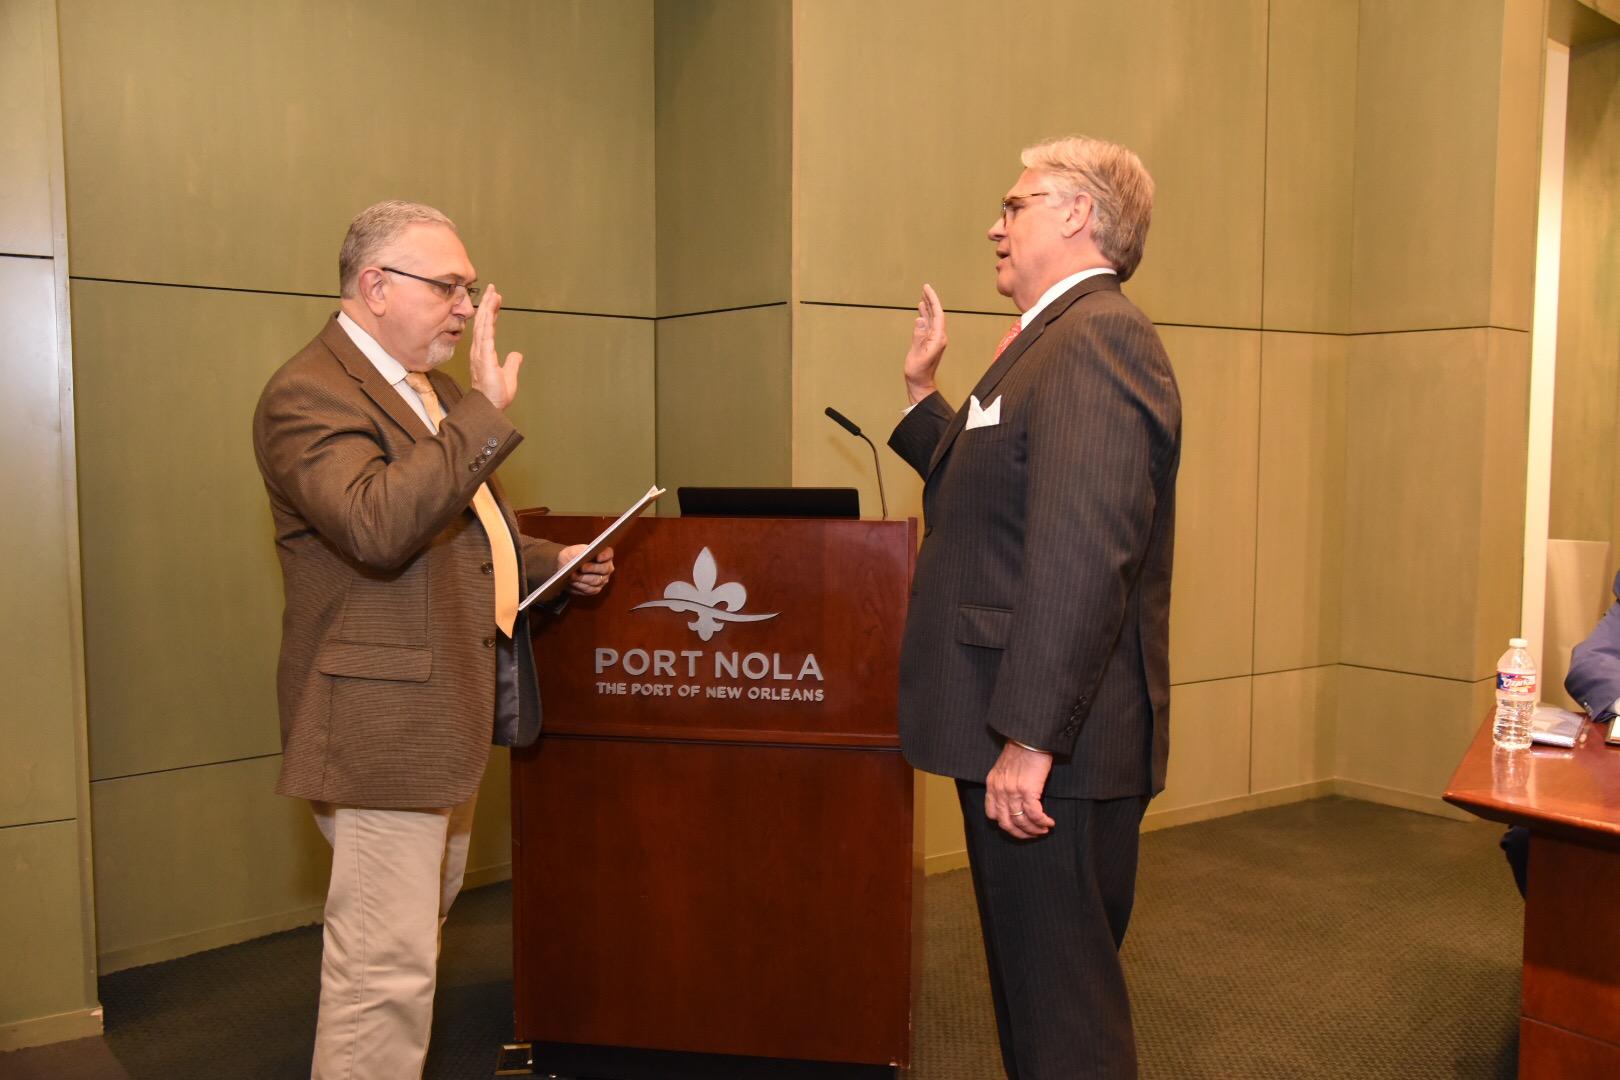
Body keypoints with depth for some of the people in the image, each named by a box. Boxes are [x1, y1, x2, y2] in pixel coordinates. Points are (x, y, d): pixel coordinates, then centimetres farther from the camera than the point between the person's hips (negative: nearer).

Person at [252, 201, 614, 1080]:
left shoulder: (434, 390, 16)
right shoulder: (309, 395, -15)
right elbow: (378, 527, -33)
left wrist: (553, 564, 14)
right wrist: (485, 412, -31)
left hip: (448, 711, 10)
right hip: (381, 721, -10)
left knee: (414, 935, 23)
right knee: (387, 965, -5)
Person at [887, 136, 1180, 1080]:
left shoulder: (1096, 337, -16)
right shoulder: (1067, 337, 19)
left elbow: (1083, 554, -26)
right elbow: (991, 500, 22)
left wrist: (1030, 738, -26)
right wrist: (924, 394, 20)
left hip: (1054, 751, -11)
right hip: (1023, 732, 11)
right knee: (1036, 988, 22)